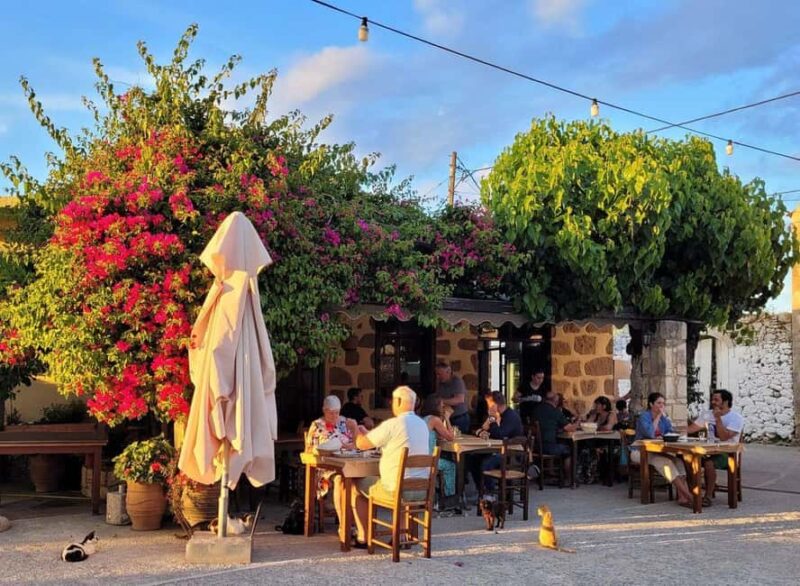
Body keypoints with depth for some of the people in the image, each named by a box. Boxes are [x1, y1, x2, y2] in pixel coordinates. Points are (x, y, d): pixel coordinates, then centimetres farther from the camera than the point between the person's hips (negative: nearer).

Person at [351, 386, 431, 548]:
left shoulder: (393, 424, -16)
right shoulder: (423, 424, 8)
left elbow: (361, 444, -10)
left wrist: (358, 431, 15)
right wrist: (368, 433, 27)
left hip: (396, 489, -6)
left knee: (358, 486, 17)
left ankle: (363, 537, 21)